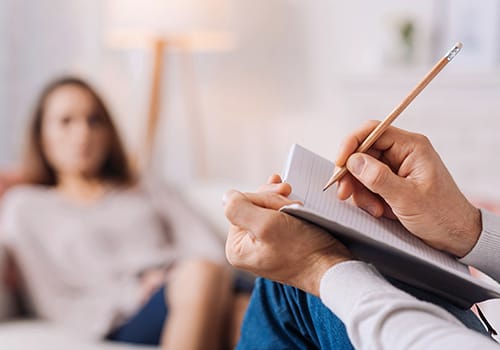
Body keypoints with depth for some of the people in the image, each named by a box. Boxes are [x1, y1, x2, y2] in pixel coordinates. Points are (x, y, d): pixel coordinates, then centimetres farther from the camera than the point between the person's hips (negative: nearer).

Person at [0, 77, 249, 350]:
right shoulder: (26, 205, 21)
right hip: (126, 323, -3)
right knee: (204, 275, -38)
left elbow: (210, 250, 16)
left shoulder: (151, 192, 31)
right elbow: (52, 305, 10)